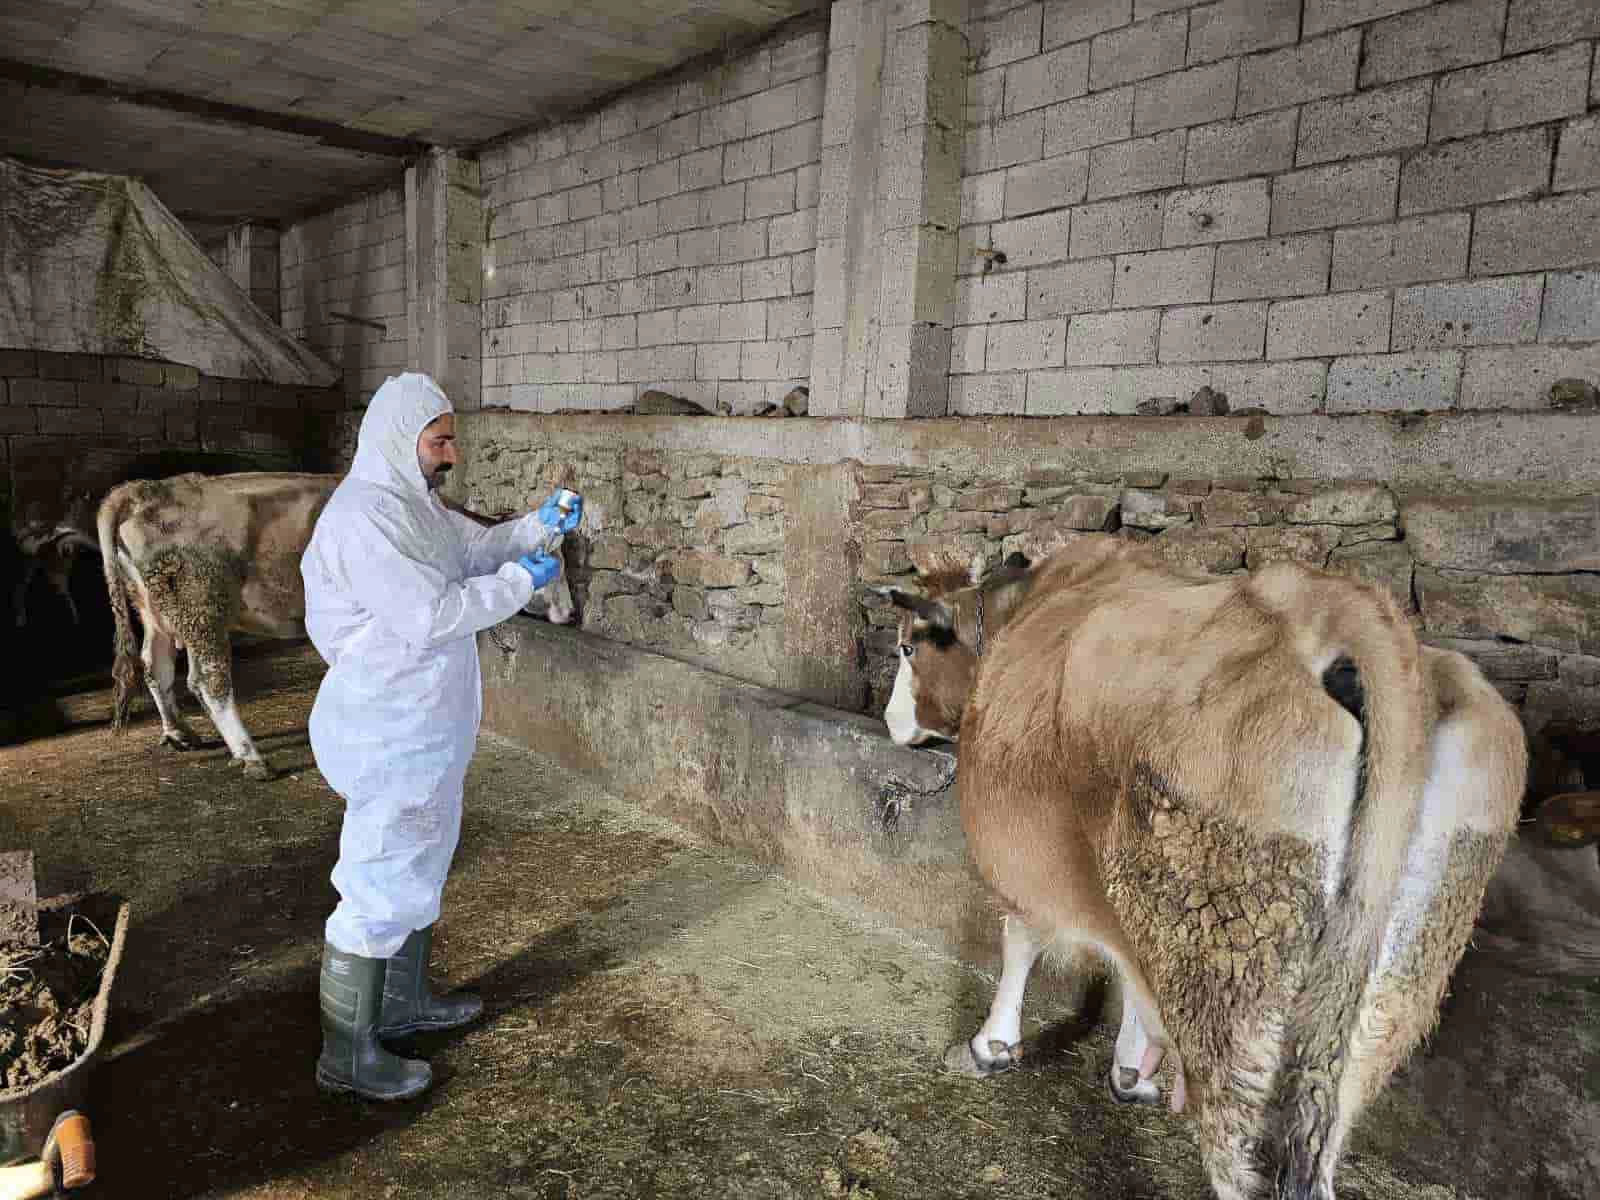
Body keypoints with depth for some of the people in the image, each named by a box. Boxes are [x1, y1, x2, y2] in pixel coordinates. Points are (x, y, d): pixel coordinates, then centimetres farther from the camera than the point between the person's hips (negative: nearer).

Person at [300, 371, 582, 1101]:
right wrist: (522, 580, -18)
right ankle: (347, 1055, 16)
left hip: (422, 730, 11)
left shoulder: (413, 506, 10)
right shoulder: (364, 517, -22)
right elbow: (430, 616, -28)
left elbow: (477, 545, 21)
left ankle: (404, 1002, 40)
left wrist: (540, 524, 4)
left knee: (418, 866, 22)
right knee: (380, 888, 1)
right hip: (390, 738, -11)